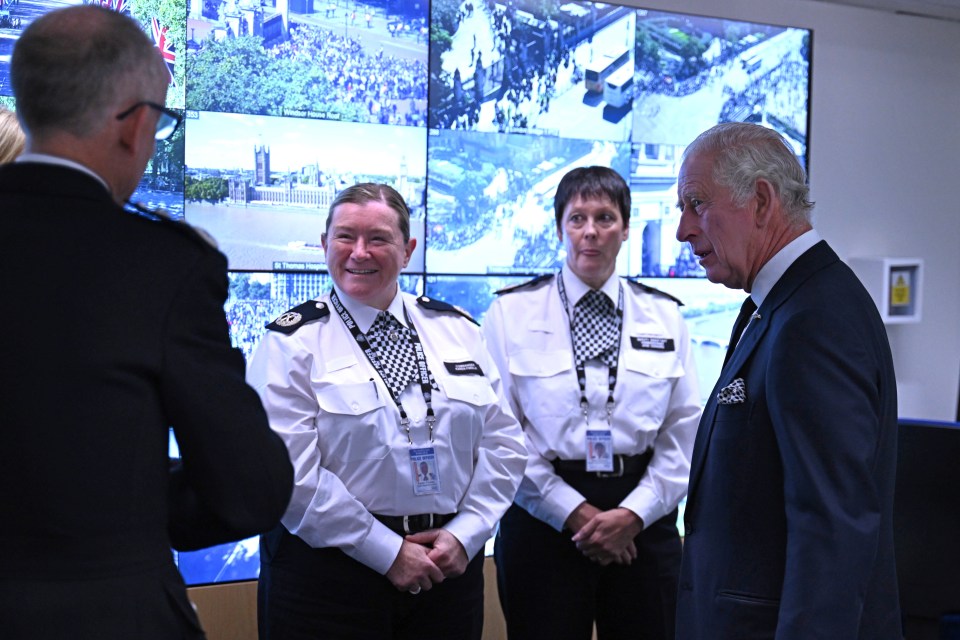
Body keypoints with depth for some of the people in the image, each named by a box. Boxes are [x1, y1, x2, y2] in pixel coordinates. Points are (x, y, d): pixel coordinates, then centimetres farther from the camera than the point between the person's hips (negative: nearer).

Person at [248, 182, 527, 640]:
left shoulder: (457, 330, 9)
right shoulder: (292, 343, -5)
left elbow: (502, 441, 6)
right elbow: (291, 473, -14)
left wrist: (465, 533, -6)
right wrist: (388, 551, -14)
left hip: (449, 563, 4)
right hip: (330, 573, -4)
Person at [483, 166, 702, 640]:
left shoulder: (665, 316, 7)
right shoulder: (511, 312, 0)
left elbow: (684, 432, 3)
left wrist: (634, 513, -9)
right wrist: (575, 512, -9)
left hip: (643, 524, 2)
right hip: (545, 519, -2)